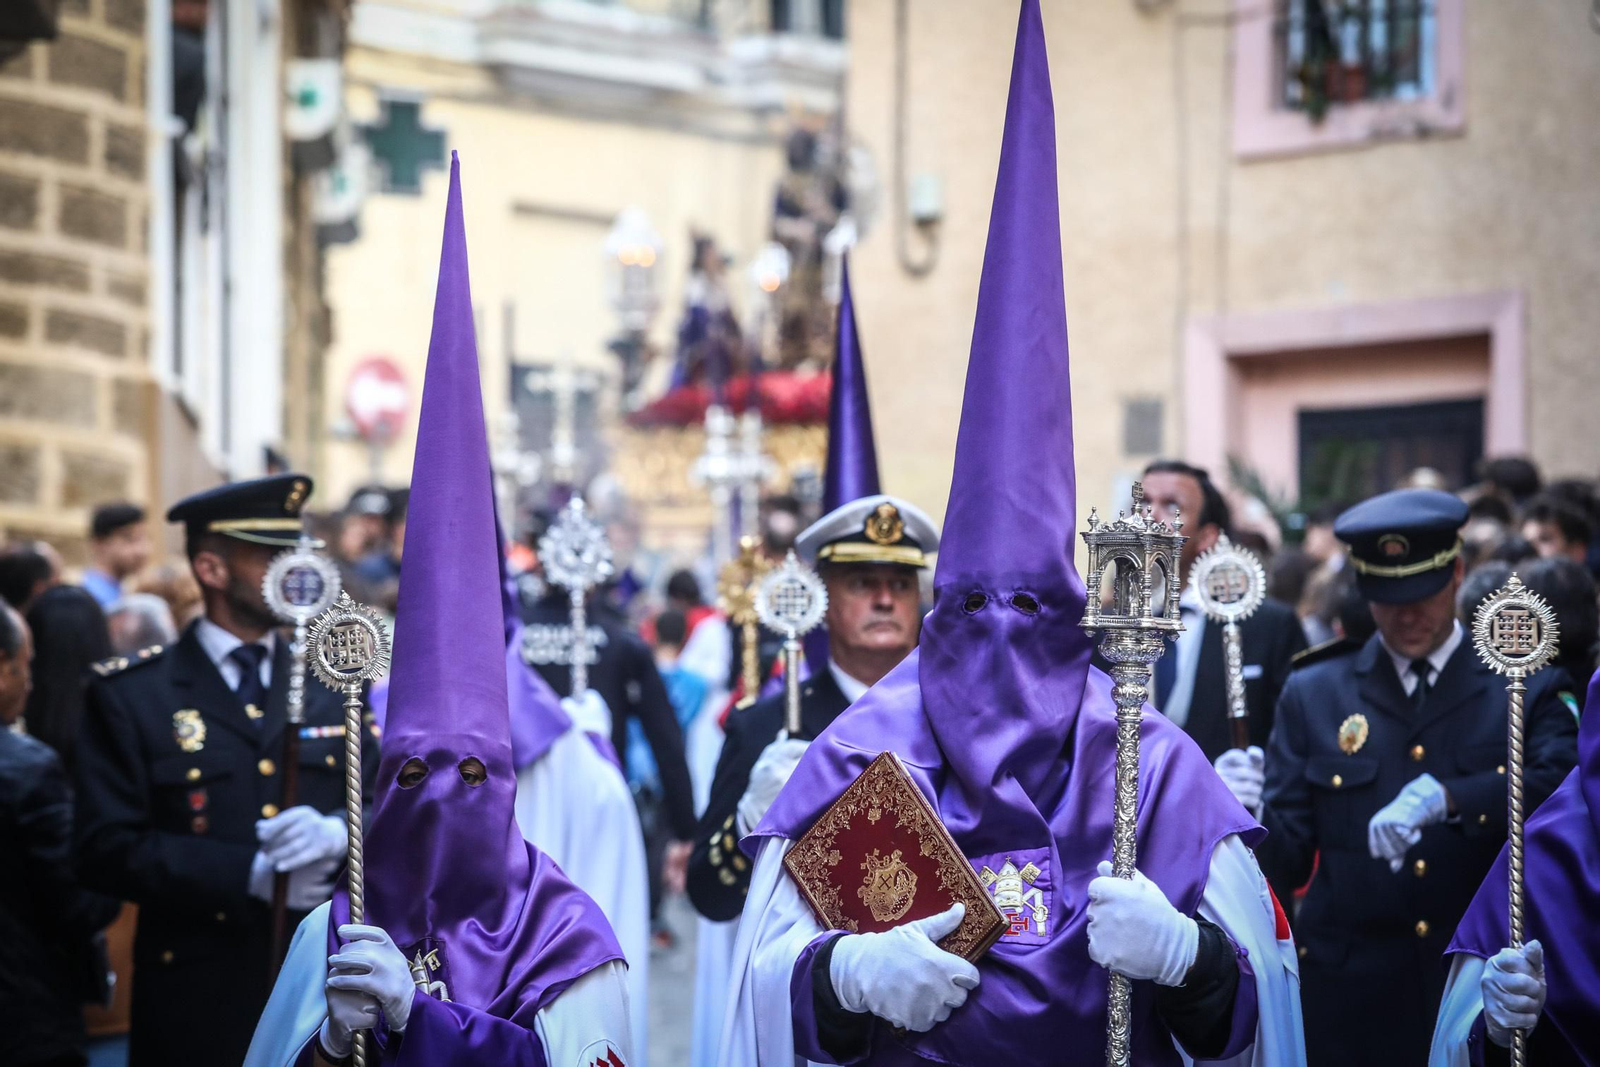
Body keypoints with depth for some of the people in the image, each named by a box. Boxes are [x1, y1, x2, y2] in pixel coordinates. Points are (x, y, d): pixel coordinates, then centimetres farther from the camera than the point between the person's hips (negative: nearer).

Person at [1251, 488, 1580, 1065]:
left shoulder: (1527, 692, 3)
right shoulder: (1313, 694, 7)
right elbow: (1287, 859, 3)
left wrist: (1444, 797, -30)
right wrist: (1245, 819, -19)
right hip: (1352, 997, 1)